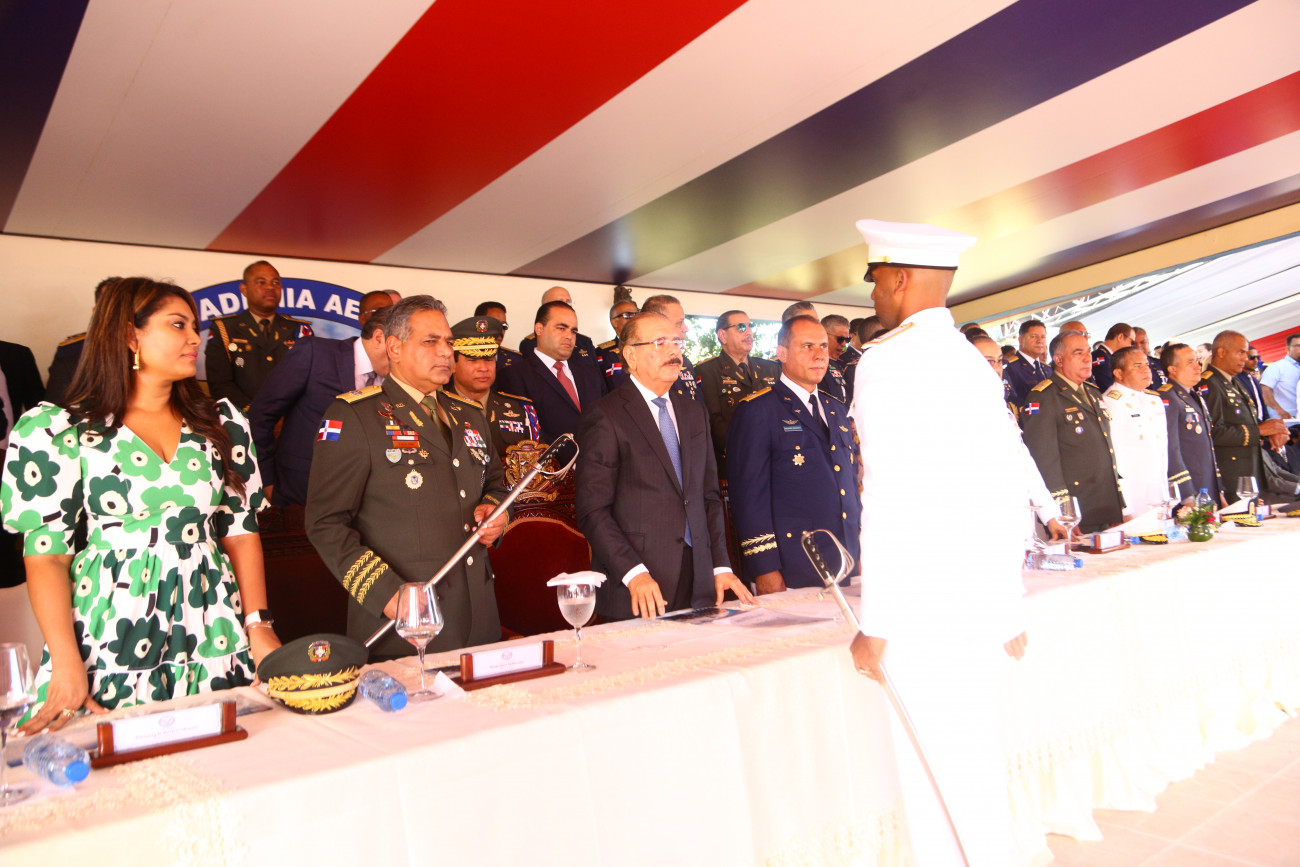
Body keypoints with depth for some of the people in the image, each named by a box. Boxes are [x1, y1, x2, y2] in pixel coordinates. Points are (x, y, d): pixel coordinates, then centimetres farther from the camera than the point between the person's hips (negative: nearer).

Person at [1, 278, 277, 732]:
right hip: (110, 646, -2)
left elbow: (241, 533, 8)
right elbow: (46, 553, -4)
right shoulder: (59, 432, 0)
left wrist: (258, 625, -1)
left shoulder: (222, 425, 9)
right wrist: (66, 666, -11)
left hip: (213, 647, 3)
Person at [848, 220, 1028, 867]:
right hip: (984, 600, 8)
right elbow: (1008, 491, 15)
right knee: (979, 768, 18)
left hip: (922, 608, -8)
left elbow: (890, 502, -17)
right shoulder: (975, 361, 14)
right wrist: (1007, 612, 20)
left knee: (931, 772, 2)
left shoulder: (888, 359, -10)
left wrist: (875, 625, -12)